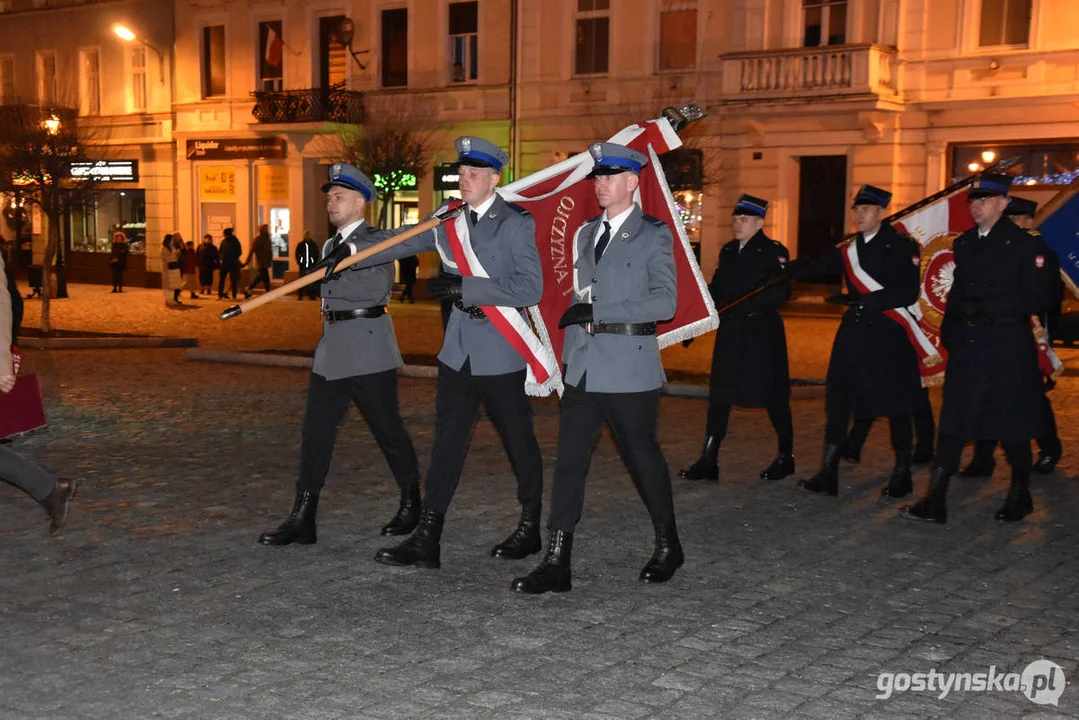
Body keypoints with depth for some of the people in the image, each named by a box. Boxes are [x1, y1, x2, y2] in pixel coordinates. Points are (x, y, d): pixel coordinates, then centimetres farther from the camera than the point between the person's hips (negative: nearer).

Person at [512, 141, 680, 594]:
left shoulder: (654, 235, -4)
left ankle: (667, 547, 26)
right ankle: (556, 563, 3)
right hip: (582, 367, 6)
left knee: (643, 458, 6)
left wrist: (598, 312, -17)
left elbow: (665, 302, -13)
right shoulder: (585, 234, 16)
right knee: (569, 460, 1)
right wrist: (572, 344, 14)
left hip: (629, 369, -5)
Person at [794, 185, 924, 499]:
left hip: (890, 335, -5)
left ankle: (902, 474, 19)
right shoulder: (849, 249, 11)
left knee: (896, 404, 5)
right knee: (837, 400, 1)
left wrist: (865, 301, -24)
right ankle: (828, 473, 6)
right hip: (855, 332, 5)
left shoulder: (901, 246, -7)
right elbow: (812, 270, 11)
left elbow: (909, 293, -16)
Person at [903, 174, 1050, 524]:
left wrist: (990, 308, -18)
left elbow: (1037, 298, -10)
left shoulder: (1024, 243, -5)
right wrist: (948, 330, 4)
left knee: (1012, 421, 7)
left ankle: (1020, 495, 25)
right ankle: (935, 500, 2)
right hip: (967, 345, 5)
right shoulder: (964, 243, 12)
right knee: (952, 420, 1)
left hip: (1007, 347, -5)